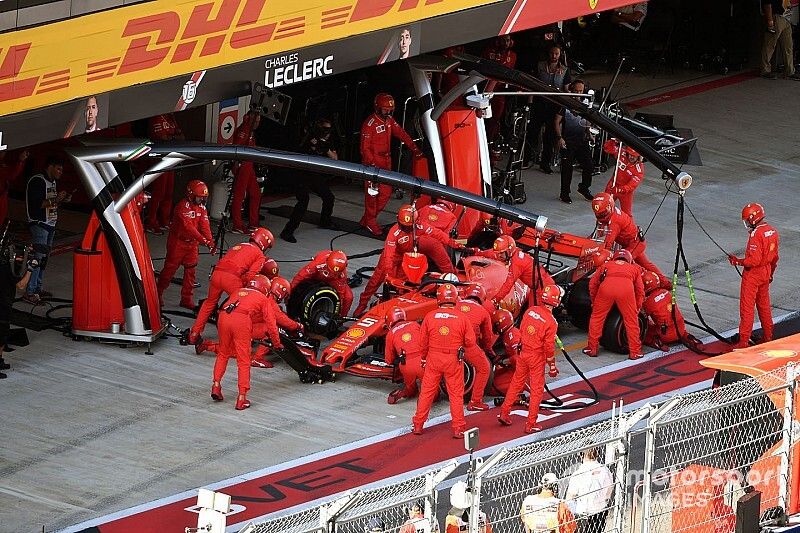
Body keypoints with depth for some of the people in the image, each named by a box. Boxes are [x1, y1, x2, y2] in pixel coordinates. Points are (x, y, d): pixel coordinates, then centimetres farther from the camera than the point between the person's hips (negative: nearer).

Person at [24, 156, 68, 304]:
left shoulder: (53, 182, 16)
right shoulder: (37, 181, -14)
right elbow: (36, 204, -21)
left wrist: (63, 200, 5)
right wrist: (55, 200, -23)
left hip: (50, 224, 10)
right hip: (39, 224, -10)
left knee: (44, 258, 11)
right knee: (39, 257, -14)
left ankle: (38, 289, 17)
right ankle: (30, 293, -15)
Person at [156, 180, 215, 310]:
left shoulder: (201, 208, 2)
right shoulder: (183, 207, -23)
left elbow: (204, 226, -5)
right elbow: (189, 227, -31)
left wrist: (211, 242, -20)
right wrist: (204, 241, -36)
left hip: (191, 243, 6)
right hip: (177, 242, -6)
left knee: (190, 270, 4)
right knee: (170, 268, 2)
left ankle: (186, 299, 11)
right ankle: (158, 293, 18)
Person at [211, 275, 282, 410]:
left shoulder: (238, 292, 35)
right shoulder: (263, 299, 23)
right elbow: (270, 323, 21)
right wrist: (277, 344, 34)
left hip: (223, 317, 4)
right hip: (242, 320, -4)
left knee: (223, 354, 26)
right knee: (243, 361, 4)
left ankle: (216, 385, 18)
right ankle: (242, 398, 3)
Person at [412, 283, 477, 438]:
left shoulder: (430, 317, -6)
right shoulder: (462, 318, -9)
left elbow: (423, 342, 2)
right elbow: (470, 342, -5)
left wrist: (424, 358, 18)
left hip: (433, 359, 1)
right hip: (454, 361, -1)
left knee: (427, 392, 11)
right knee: (456, 394, 8)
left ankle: (418, 425, 17)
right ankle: (458, 428, 9)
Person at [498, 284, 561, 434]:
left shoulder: (530, 311, -4)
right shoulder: (551, 322, -20)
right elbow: (548, 347, -17)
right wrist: (552, 366, -5)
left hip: (523, 353, 5)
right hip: (537, 357, -5)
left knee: (516, 383, 21)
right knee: (536, 390, 6)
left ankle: (504, 413, 28)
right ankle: (531, 424, 10)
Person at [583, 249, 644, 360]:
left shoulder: (607, 265, 37)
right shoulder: (635, 268, 38)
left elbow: (593, 283, 29)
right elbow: (640, 290, 30)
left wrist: (594, 301, 39)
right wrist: (638, 307, 38)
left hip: (606, 286, 0)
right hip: (627, 288, 0)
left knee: (596, 318, 18)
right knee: (632, 321, 13)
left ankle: (592, 349, 23)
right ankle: (635, 352, 16)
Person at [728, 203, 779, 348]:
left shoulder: (756, 235, -23)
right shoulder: (772, 231, 3)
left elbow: (754, 260, -27)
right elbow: (775, 257, 12)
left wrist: (738, 261, -13)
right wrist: (770, 274, 23)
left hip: (753, 274, -8)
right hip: (765, 273, 8)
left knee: (746, 307, -2)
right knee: (764, 305, 20)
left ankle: (744, 340, -1)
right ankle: (768, 336, 29)